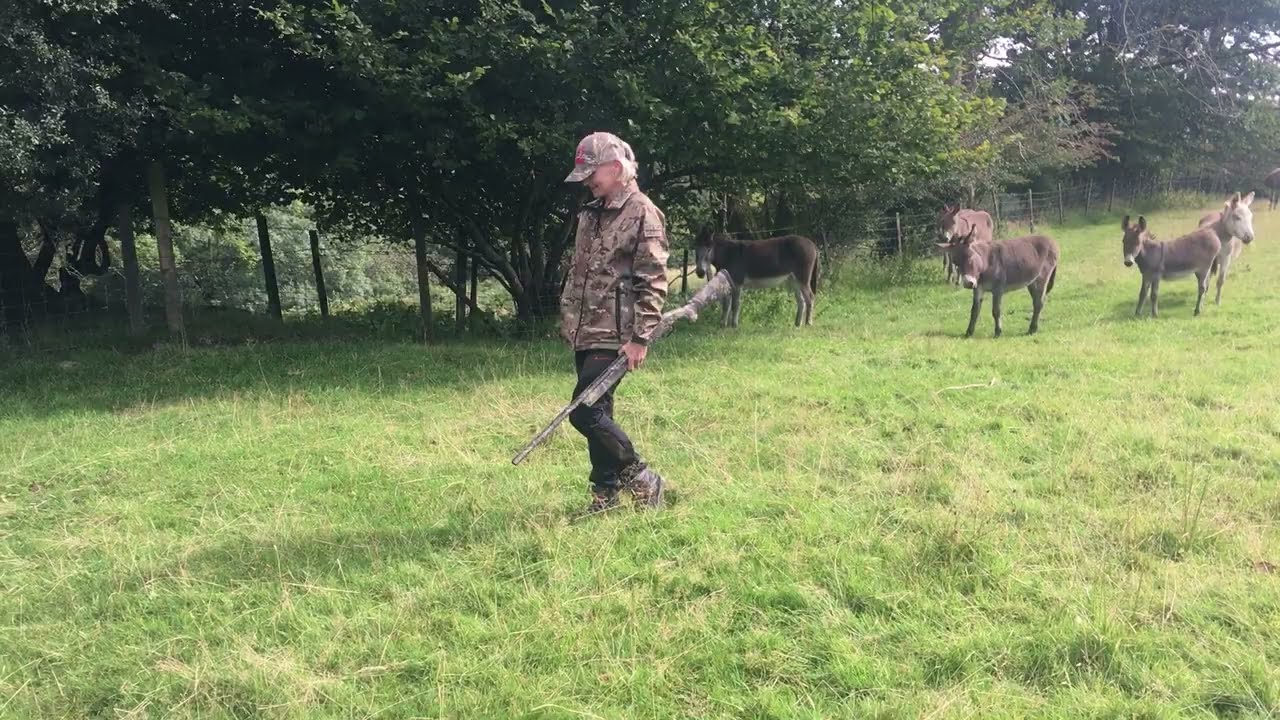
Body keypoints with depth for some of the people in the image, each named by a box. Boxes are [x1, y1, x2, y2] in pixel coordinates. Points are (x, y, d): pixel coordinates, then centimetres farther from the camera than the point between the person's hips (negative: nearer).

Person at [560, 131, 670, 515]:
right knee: (598, 414, 12)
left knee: (585, 413, -11)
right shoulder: (591, 214, 14)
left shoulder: (643, 215, -11)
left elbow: (653, 282, -16)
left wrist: (639, 339, -19)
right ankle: (605, 494, 23)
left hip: (613, 337, -8)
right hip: (584, 335, 8)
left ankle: (641, 478, 6)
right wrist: (567, 319, 19)